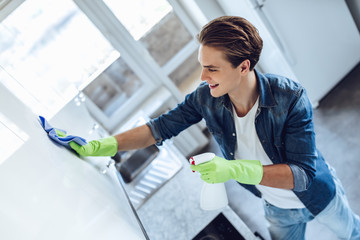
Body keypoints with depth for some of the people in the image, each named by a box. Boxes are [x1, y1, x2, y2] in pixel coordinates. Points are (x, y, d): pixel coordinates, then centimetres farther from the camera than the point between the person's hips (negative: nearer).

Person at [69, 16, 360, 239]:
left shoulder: (290, 97, -37)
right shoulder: (205, 99, -25)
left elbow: (303, 173, -36)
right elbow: (161, 127, -15)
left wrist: (236, 169, -48)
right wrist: (105, 145, -26)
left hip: (317, 193, -2)